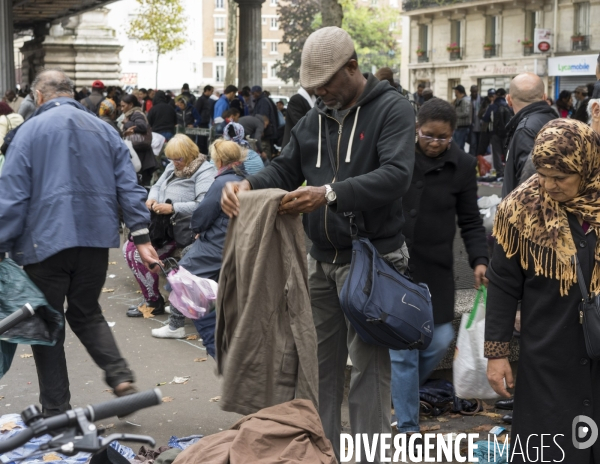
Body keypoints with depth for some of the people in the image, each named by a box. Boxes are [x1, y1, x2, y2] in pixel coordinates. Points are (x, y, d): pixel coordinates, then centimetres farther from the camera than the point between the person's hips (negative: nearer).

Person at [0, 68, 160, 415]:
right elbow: (128, 186, 5)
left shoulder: (31, 130, -2)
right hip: (96, 238, 4)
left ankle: (56, 410, 11)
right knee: (87, 314, 20)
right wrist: (141, 235, 4)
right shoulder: (104, 130, 10)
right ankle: (121, 376, -2)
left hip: (47, 240, -4)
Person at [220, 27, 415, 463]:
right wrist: (248, 185, -10)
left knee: (369, 365, -2)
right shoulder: (315, 118, 12)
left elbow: (396, 175, -22)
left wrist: (330, 193, -33)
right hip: (322, 258, 6)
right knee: (320, 361, 12)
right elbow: (286, 169, 13)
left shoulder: (393, 109, -9)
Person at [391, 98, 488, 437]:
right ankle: (408, 427, 10)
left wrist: (480, 260, -9)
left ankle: (404, 389, 34)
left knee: (440, 341, 3)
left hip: (435, 269, 2)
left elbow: (470, 221, 4)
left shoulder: (463, 165, -1)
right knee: (402, 345, -1)